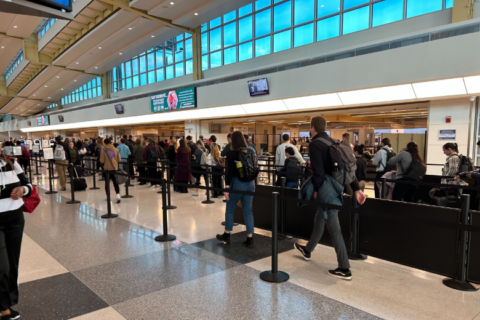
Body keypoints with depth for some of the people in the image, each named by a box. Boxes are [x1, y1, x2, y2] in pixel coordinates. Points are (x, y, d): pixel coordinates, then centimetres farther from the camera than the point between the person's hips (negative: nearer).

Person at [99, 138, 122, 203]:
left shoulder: (103, 150, -8)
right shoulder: (116, 149, 0)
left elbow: (102, 161, -9)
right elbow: (119, 160, 3)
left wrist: (106, 160, 11)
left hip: (107, 168, -2)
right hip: (115, 168, 2)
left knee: (107, 182, 12)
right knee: (115, 182, 8)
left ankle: (108, 196, 16)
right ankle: (118, 195, -9)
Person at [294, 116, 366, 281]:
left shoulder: (315, 144, -13)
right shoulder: (333, 142, 12)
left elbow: (318, 171, -20)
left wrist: (316, 189, -6)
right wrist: (356, 189, 10)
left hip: (326, 190, -9)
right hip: (336, 187, 9)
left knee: (334, 228, -3)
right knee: (319, 220, 23)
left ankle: (345, 269, 4)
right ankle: (307, 250, 43)